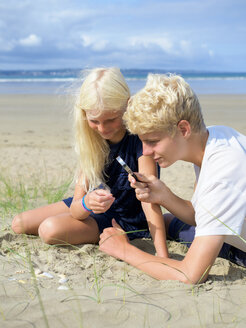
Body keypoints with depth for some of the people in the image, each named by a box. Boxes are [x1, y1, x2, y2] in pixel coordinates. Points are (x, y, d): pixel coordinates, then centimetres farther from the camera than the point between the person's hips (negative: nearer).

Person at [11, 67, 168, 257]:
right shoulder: (92, 140, -13)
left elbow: (150, 199, -34)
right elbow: (76, 210, -17)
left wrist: (164, 258, -42)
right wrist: (87, 203, -43)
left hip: (127, 219, -6)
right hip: (97, 206, 6)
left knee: (51, 229, -27)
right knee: (19, 224, 8)